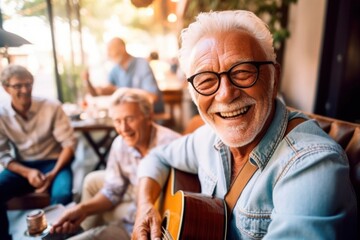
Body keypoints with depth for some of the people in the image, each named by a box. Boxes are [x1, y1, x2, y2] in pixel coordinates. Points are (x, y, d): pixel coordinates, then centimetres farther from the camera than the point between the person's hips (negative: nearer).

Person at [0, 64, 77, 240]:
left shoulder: (52, 107, -13)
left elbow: (69, 144, -11)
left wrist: (53, 174, -21)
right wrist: (27, 173, -19)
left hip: (53, 162, -3)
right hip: (21, 167, 3)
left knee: (62, 195, -31)